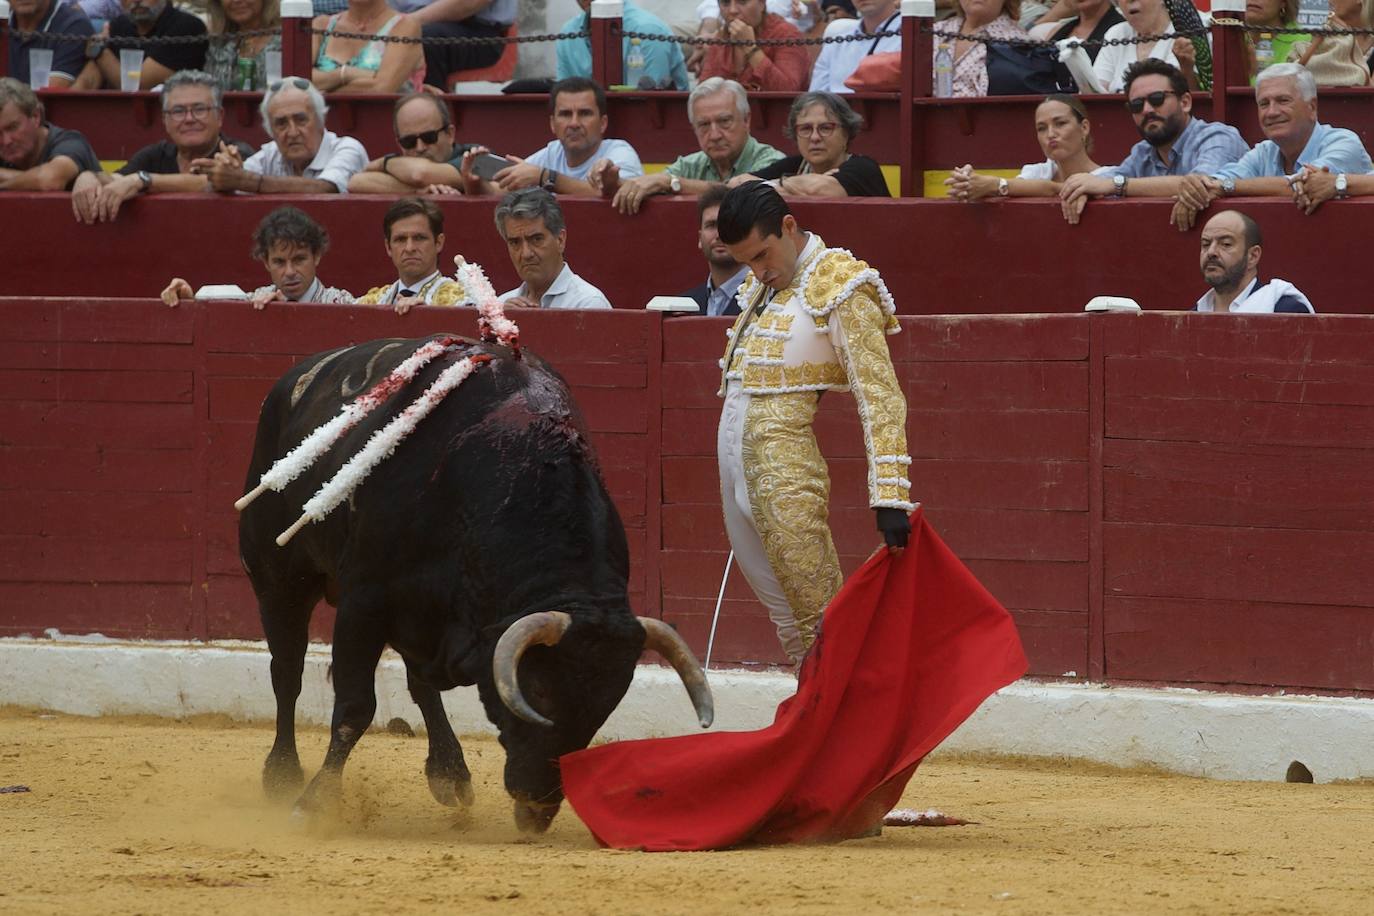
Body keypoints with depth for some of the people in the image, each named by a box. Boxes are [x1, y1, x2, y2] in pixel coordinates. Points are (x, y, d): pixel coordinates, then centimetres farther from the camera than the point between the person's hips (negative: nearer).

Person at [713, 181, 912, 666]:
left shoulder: (838, 290, -9)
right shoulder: (761, 288, 15)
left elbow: (880, 397, -14)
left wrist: (890, 495, -22)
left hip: (786, 470, -8)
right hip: (734, 461, 8)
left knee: (821, 623, -11)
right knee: (787, 619, 11)